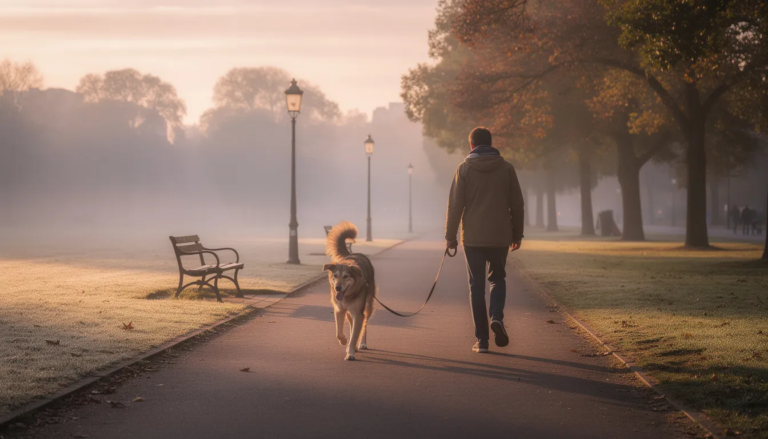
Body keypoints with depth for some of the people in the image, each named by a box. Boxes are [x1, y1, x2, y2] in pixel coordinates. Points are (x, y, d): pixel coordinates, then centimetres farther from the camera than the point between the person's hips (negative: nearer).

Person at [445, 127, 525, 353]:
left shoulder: (464, 168, -2)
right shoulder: (506, 167, 3)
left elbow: (455, 204, -5)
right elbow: (517, 204, 4)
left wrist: (450, 236, 3)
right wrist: (517, 234, 13)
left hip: (472, 238, -1)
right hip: (500, 237, 1)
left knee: (476, 286, 6)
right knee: (498, 278, 19)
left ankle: (482, 339, 4)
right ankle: (496, 317, -7)